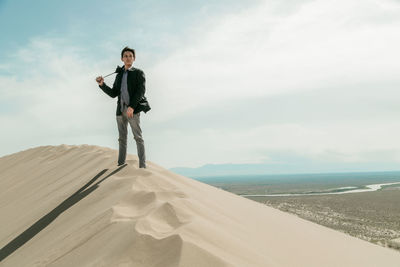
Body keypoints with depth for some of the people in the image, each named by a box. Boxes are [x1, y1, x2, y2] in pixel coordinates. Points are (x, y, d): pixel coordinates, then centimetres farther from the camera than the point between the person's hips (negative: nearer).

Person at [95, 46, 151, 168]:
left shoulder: (138, 73, 4)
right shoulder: (119, 75, 20)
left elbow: (141, 90, -9)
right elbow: (113, 94, 16)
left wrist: (132, 106, -20)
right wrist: (102, 84, -1)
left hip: (133, 110, -6)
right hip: (121, 109, 6)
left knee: (138, 137, -9)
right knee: (122, 138, 8)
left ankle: (142, 166, -10)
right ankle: (120, 165, 13)